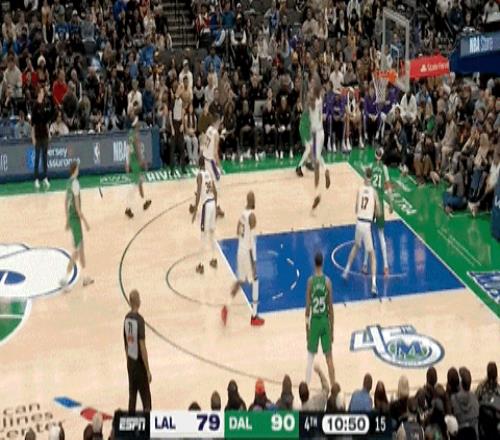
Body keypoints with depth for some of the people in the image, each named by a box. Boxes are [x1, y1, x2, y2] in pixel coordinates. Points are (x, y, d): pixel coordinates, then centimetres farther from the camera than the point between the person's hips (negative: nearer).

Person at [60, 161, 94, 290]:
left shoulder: (69, 182, 9)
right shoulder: (75, 183, -19)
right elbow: (77, 206, -21)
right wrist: (85, 222, -15)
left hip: (71, 218, 9)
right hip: (75, 218, -9)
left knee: (81, 248, 17)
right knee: (76, 251, -6)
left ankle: (85, 278, 24)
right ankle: (65, 279, -8)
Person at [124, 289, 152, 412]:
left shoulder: (126, 318, 2)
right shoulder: (139, 320, -19)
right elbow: (142, 347, -20)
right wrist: (148, 370, -14)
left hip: (130, 363, 7)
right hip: (139, 363, -7)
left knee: (132, 396, 13)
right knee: (146, 399, -2)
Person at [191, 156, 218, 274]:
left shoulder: (200, 175, -11)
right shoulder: (209, 173, 11)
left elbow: (198, 194, -17)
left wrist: (195, 210, -15)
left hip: (206, 205, -7)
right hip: (212, 203, 7)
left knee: (204, 236, -6)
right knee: (211, 234, 20)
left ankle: (201, 265, -4)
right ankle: (214, 259, 29)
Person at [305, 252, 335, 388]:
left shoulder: (310, 281, -9)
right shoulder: (327, 281, -7)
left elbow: (308, 306, -6)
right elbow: (331, 308, -3)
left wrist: (307, 324, 5)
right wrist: (332, 329, 6)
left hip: (314, 321, -1)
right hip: (325, 321, 1)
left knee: (310, 357, 8)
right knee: (329, 357, 7)